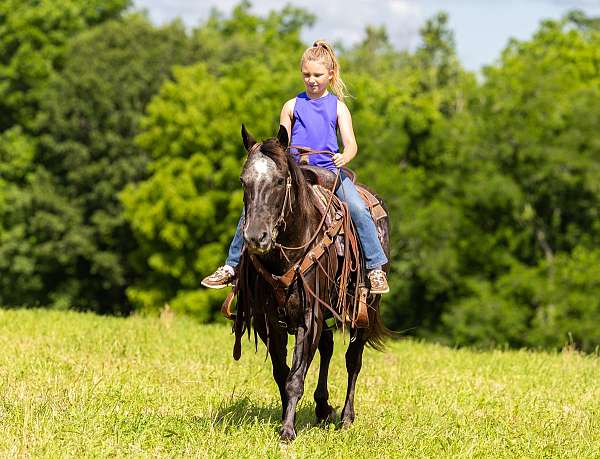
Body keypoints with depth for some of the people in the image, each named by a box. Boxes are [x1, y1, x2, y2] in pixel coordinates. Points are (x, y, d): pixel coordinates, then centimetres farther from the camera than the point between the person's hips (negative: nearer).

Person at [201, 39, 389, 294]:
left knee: (358, 209, -25)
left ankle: (375, 269, -16)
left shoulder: (337, 107, 6)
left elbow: (351, 143, -4)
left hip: (329, 170, -1)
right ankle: (232, 266, 1)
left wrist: (344, 157, -27)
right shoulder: (292, 106, 9)